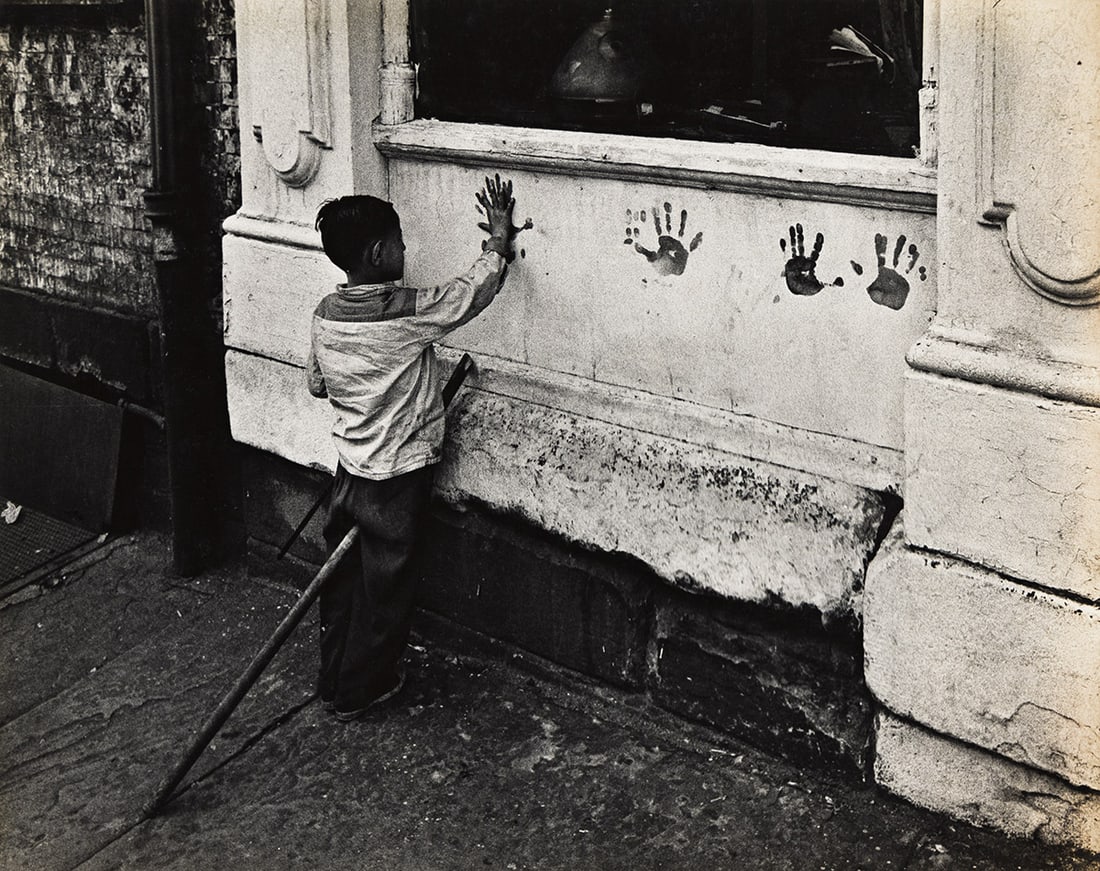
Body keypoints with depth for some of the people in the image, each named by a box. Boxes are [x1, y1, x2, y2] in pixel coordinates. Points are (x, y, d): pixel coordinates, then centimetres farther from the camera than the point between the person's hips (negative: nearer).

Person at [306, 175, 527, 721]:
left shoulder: (326, 314, -3)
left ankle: (332, 680, 30)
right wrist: (500, 235, 1)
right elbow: (476, 289, -13)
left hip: (349, 467, 6)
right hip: (398, 477, -6)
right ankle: (357, 692, 21)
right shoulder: (409, 313, -23)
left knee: (343, 575, 18)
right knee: (384, 587, 9)